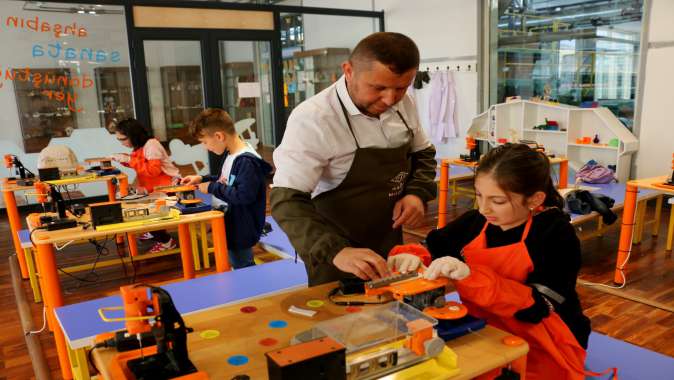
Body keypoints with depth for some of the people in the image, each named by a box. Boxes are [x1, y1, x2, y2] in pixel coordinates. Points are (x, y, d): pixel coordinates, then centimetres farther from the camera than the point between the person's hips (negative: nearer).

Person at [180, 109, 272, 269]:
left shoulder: (246, 161, -24)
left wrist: (212, 187, -20)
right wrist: (202, 179, 10)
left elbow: (244, 195, -30)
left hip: (242, 230, -9)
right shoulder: (232, 155, 6)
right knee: (239, 267, 21)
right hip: (232, 225, 9)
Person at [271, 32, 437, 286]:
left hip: (390, 246, 6)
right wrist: (335, 251, -43)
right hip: (338, 257, -6)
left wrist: (418, 193, -10)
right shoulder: (312, 119, -25)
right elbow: (287, 200, -29)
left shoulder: (403, 104, -5)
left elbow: (423, 153, 10)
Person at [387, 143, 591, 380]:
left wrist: (471, 276, -35)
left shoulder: (557, 234, -15)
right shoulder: (475, 221, 0)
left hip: (541, 351, -5)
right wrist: (414, 259, -16)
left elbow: (537, 306, -25)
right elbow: (433, 251, 9)